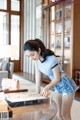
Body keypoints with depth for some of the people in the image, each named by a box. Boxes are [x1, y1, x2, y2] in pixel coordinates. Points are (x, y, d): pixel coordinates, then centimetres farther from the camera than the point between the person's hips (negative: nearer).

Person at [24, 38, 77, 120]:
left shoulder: (51, 59, -30)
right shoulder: (37, 58, -9)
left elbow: (57, 78, -21)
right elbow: (38, 75, -5)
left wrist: (46, 88, -32)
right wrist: (37, 92, -5)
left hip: (66, 86, -7)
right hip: (57, 87, 7)